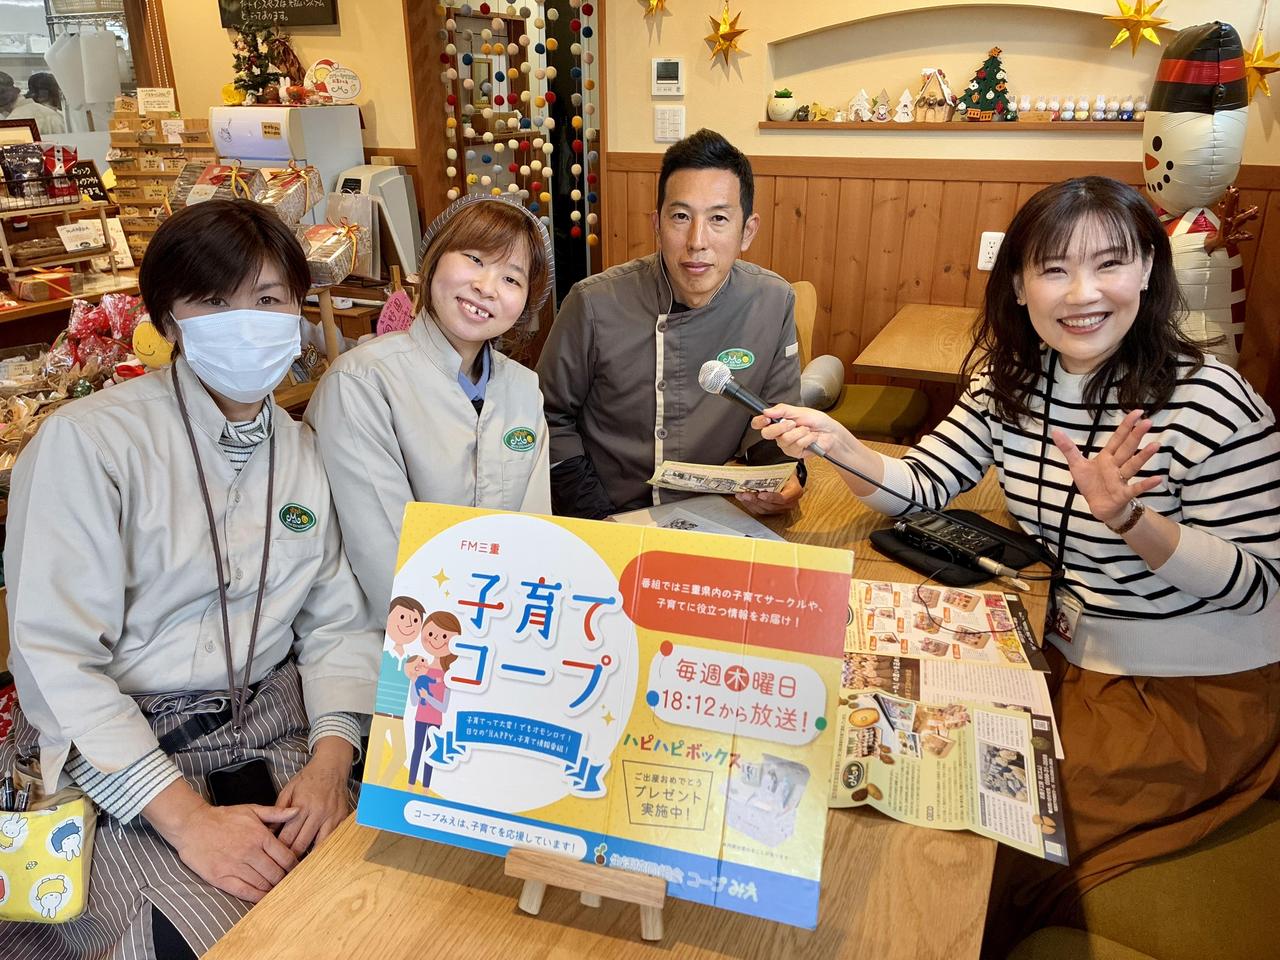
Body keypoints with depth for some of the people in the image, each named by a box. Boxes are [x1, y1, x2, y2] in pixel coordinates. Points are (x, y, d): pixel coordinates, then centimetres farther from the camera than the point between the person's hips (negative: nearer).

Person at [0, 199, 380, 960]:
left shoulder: (306, 452, 5)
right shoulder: (86, 441, -12)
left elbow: (338, 620, 3)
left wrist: (332, 756, -14)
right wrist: (187, 817, -23)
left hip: (271, 718, 4)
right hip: (111, 748, -4)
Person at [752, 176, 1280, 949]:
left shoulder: (1210, 404, -23)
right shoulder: (1011, 380, -5)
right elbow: (923, 488, -8)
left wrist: (1128, 520, -36)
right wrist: (837, 445, -28)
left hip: (1195, 690, -5)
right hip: (1071, 651, 6)